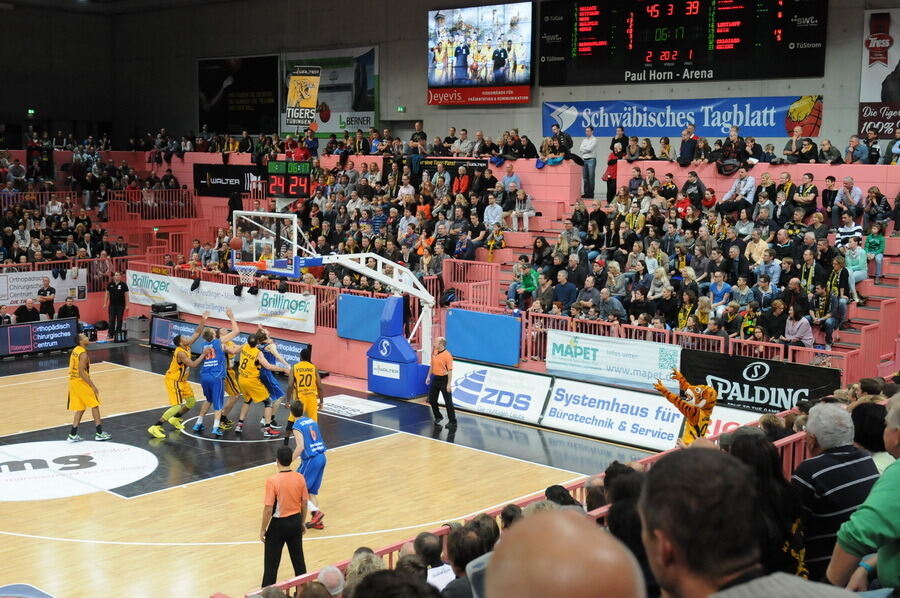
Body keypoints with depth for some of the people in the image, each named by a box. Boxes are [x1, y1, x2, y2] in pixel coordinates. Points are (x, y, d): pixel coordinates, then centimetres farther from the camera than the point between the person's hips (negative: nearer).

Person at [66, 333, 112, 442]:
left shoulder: (75, 350, 11)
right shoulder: (83, 354, -18)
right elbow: (81, 372, -24)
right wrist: (93, 386, -21)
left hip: (73, 381, 9)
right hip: (81, 382, -9)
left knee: (80, 409, 14)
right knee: (94, 406, 1)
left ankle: (73, 435, 12)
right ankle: (99, 433, 4)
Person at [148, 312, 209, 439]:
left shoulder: (187, 346, -1)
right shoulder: (180, 353, -26)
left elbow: (197, 333, 4)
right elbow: (193, 364, -31)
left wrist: (203, 321, -7)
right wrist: (203, 355, -24)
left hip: (181, 381, 9)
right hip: (173, 381, -9)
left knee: (191, 402, 15)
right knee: (177, 406, -16)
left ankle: (175, 419, 33)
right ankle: (155, 427, -15)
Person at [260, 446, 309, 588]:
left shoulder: (272, 481, -21)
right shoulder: (300, 478, -6)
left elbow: (268, 509, -18)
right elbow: (304, 503, 3)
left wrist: (263, 529, -6)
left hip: (279, 524, -5)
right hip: (296, 522, 5)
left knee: (271, 563, 9)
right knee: (298, 559, 17)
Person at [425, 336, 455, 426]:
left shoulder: (447, 355, -17)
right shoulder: (434, 353, 5)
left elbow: (450, 370, -18)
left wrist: (449, 384, -21)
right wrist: (428, 376, 16)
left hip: (443, 379, -8)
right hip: (435, 378, 8)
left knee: (448, 401, -2)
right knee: (431, 399, 12)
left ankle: (452, 421, 6)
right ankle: (438, 417, 31)